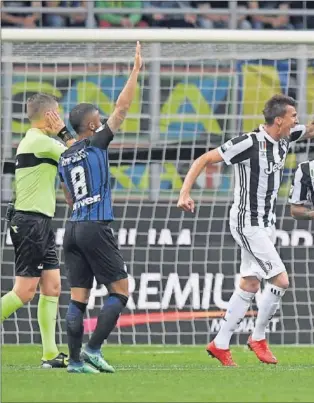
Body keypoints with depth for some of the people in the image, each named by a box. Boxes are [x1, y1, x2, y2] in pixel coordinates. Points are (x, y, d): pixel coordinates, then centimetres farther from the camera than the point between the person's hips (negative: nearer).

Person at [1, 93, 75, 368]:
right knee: (25, 291, -10)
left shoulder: (32, 141, 15)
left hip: (39, 224, 10)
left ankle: (50, 354, 5)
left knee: (52, 287, 6)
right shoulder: (40, 141, -15)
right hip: (32, 223, -10)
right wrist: (64, 132, 0)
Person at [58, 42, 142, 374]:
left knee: (78, 297, 4)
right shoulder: (96, 145, -5)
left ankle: (76, 359, -1)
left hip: (73, 228, 7)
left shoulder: (64, 158, 14)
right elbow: (122, 107, -6)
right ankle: (93, 349, -11)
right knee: (120, 291, -1)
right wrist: (136, 70, -1)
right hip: (96, 228, -7)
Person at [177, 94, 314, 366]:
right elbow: (204, 160, -18)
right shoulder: (249, 144, -21)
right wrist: (185, 193, -26)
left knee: (250, 286, 10)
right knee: (281, 281, -11)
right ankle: (259, 337, 7)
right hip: (248, 223, -8)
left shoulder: (286, 137, 1)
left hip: (266, 223, 8)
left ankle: (220, 344, 16)